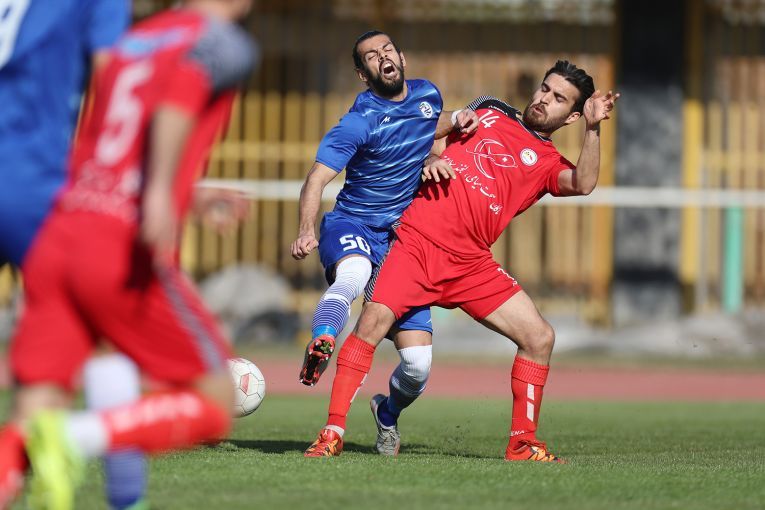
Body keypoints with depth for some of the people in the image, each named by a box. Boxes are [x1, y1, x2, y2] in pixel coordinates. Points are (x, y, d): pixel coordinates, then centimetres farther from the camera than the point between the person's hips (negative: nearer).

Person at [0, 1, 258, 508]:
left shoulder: (130, 41, 25)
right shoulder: (225, 42, 4)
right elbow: (183, 87, -19)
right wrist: (161, 191, -30)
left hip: (56, 238, 6)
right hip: (125, 252, -6)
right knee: (214, 406, 5)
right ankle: (73, 438, -20)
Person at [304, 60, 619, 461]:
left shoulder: (549, 163, 11)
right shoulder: (488, 112, 18)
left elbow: (582, 183, -10)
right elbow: (435, 141, 28)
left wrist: (593, 129, -18)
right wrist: (428, 162, 6)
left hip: (471, 263, 2)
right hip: (418, 242, -1)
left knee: (539, 337, -7)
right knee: (374, 320, -21)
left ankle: (522, 443, 8)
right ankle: (332, 434, -15)